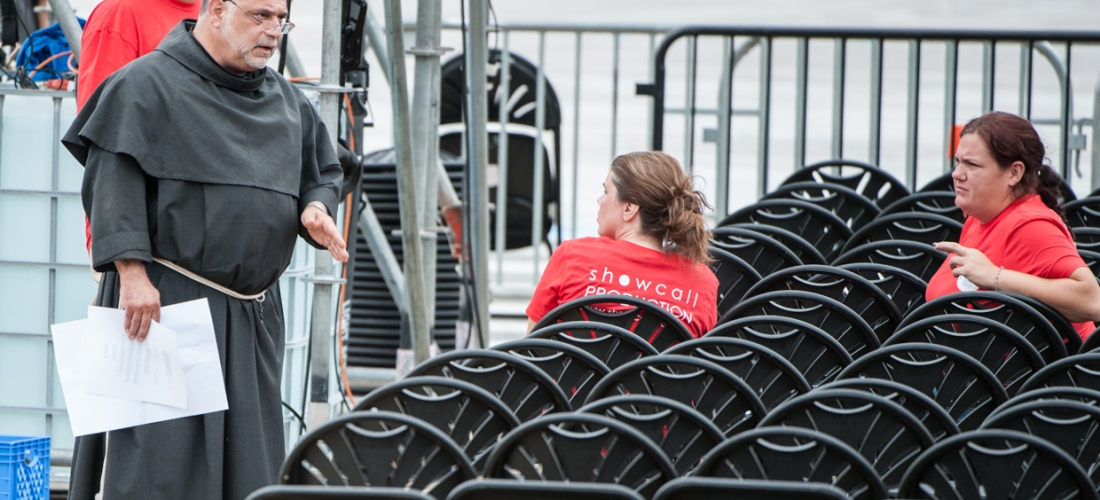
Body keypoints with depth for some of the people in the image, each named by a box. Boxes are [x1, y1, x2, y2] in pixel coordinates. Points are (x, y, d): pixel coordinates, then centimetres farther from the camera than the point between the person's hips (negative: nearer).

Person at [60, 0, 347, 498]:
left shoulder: (288, 101, 16)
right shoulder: (147, 83, -5)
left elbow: (322, 172, 25)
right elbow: (115, 180, -12)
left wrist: (315, 208, 0)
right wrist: (132, 271, -21)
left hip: (256, 315, 7)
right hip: (166, 303, -7)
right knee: (159, 457, -10)